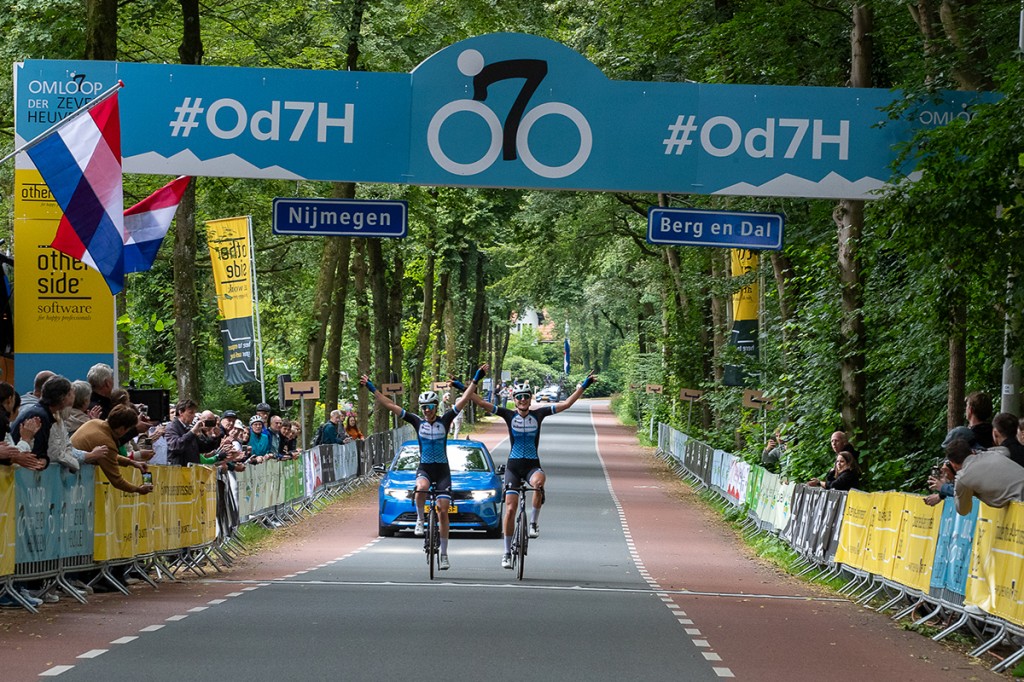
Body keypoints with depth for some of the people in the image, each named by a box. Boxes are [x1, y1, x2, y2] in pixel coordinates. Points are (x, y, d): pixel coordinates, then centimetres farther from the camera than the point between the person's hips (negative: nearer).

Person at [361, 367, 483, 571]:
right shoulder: (417, 422, 1)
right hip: (424, 468, 0)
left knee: (443, 511, -4)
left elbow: (464, 400, -4)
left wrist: (475, 380, -11)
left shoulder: (445, 421, 0)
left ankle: (443, 553, 4)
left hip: (442, 470, 0)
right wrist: (372, 389, -1)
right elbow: (390, 404, 1)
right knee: (421, 488, -36)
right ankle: (420, 519, -11)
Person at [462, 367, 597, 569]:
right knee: (510, 509, -6)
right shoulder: (509, 415, 0)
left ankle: (534, 521, -17)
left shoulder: (538, 414, 1)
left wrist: (583, 386, -5)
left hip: (532, 465, 0)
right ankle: (507, 552, 5)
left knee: (539, 481, -37)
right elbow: (482, 403, -4)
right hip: (513, 466, 0)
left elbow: (566, 404, 0)